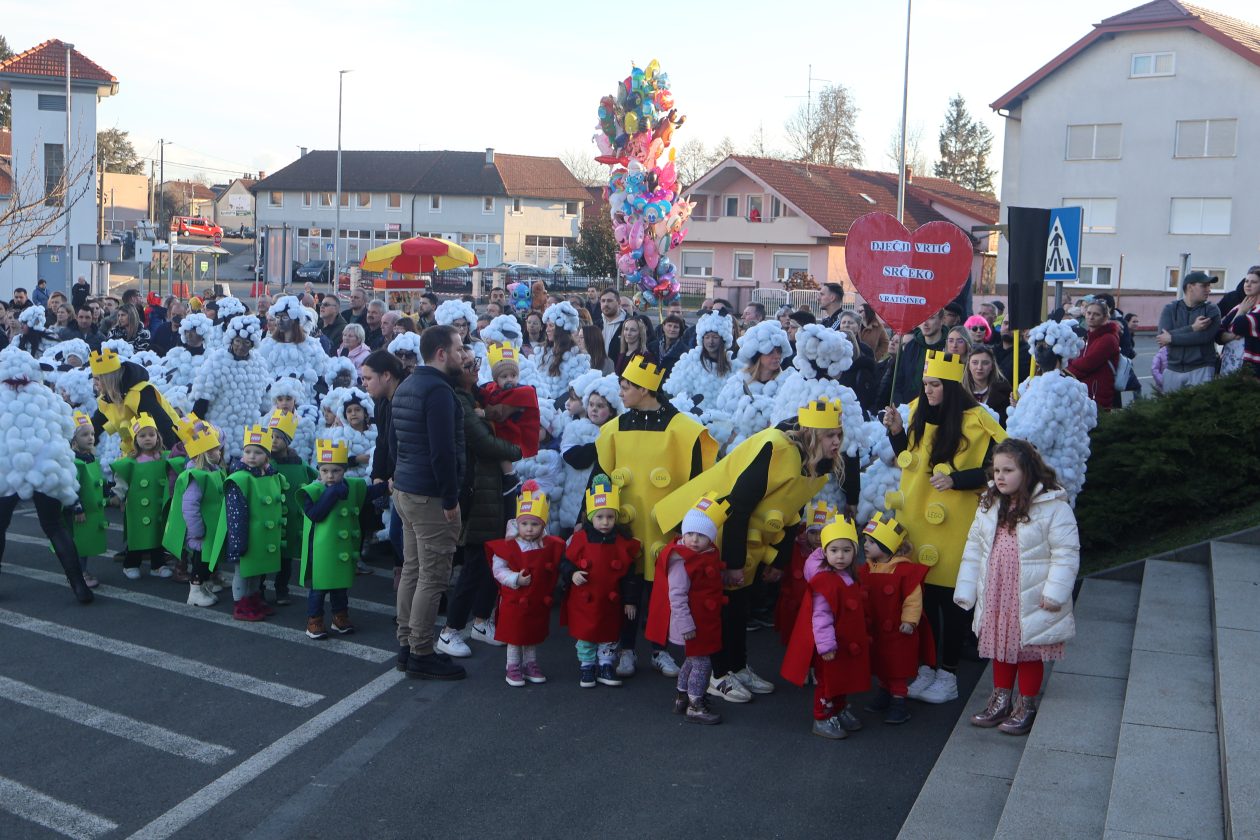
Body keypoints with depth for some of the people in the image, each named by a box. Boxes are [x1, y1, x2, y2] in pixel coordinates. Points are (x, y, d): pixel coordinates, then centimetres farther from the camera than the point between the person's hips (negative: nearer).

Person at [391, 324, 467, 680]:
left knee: (412, 568, 15)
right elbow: (443, 451, -21)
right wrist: (450, 499, -16)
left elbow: (393, 441, 21)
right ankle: (421, 654, 1)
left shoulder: (405, 386, 14)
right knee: (432, 576, -4)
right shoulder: (438, 390, -17)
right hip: (430, 495, -10)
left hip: (405, 489, 10)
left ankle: (406, 644, 22)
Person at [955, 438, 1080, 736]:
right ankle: (1000, 700, 31)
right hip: (995, 596, 6)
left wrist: (1055, 592, -19)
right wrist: (966, 590, 6)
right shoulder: (989, 505, 5)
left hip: (1031, 599, -5)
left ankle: (1026, 706, 22)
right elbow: (974, 548, 9)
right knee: (1000, 647, 17)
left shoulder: (1053, 507, -14)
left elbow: (1066, 553, -15)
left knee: (1029, 651, 8)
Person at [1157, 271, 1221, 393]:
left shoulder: (1211, 310, 2)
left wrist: (1171, 338, -12)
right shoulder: (1170, 309, 6)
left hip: (1201, 370, -2)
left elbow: (1204, 336, -14)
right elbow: (1163, 336, -10)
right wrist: (1192, 328, -18)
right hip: (1173, 370, 2)